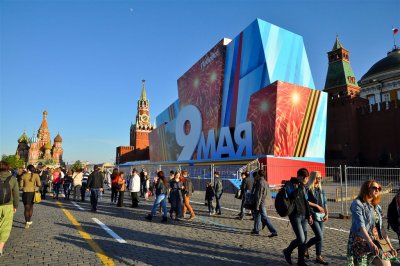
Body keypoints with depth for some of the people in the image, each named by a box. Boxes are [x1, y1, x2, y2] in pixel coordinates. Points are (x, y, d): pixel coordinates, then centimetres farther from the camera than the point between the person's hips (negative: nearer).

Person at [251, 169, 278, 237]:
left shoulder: (260, 182, -18)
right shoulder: (265, 182, 10)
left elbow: (259, 195, -21)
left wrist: (257, 205, -20)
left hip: (260, 203, -10)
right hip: (263, 202, 10)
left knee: (265, 218, -5)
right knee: (257, 216, 19)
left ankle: (273, 231, -4)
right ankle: (256, 230, 29)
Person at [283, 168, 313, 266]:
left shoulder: (303, 187, 11)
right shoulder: (292, 185, -12)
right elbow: (293, 196, -31)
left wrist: (309, 215, 16)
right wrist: (300, 186, -27)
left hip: (303, 216, 7)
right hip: (295, 216, -7)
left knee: (304, 239, 9)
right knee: (301, 239, -9)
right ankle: (287, 251, 16)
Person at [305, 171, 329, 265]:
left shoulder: (321, 189, 11)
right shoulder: (309, 189, -11)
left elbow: (325, 203, 13)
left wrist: (326, 214, 3)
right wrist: (317, 206, -12)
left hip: (321, 215, 7)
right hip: (313, 215, -7)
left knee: (320, 237, 9)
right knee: (319, 237, -9)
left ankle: (318, 257, 21)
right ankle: (305, 247, 14)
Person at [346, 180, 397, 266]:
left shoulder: (377, 207, 13)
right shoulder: (357, 204, -11)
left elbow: (381, 228, 16)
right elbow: (360, 226, -21)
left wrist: (390, 246, 12)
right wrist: (371, 243, -30)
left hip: (375, 242, 7)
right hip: (360, 242, -7)